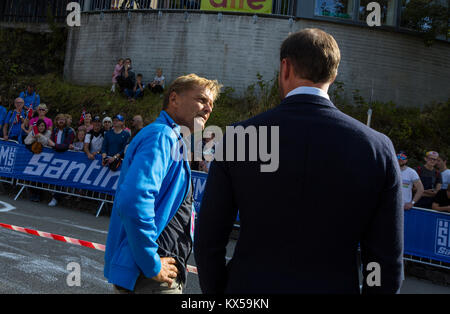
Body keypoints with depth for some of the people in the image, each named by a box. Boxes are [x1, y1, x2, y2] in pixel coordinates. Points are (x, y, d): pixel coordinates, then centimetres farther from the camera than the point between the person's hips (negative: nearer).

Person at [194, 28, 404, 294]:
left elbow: (208, 241, -4)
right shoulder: (378, 148, -9)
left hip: (249, 285, 0)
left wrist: (216, 292, 9)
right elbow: (388, 261, -5)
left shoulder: (238, 138, -9)